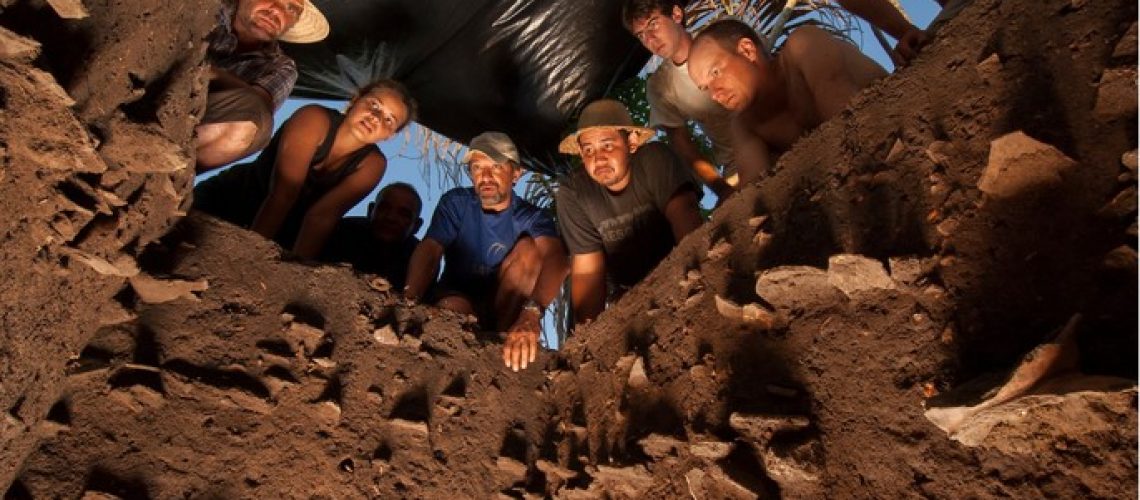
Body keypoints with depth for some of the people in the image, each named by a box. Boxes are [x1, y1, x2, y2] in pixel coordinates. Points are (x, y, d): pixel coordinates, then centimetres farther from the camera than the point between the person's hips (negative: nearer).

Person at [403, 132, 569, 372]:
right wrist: (409, 302, -43)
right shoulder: (456, 202, -6)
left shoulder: (533, 217, -12)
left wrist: (530, 314, -55)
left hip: (506, 307, 2)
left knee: (529, 247, -25)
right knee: (452, 308, -38)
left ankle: (501, 337, -24)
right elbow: (430, 249, -22)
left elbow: (556, 258, -34)